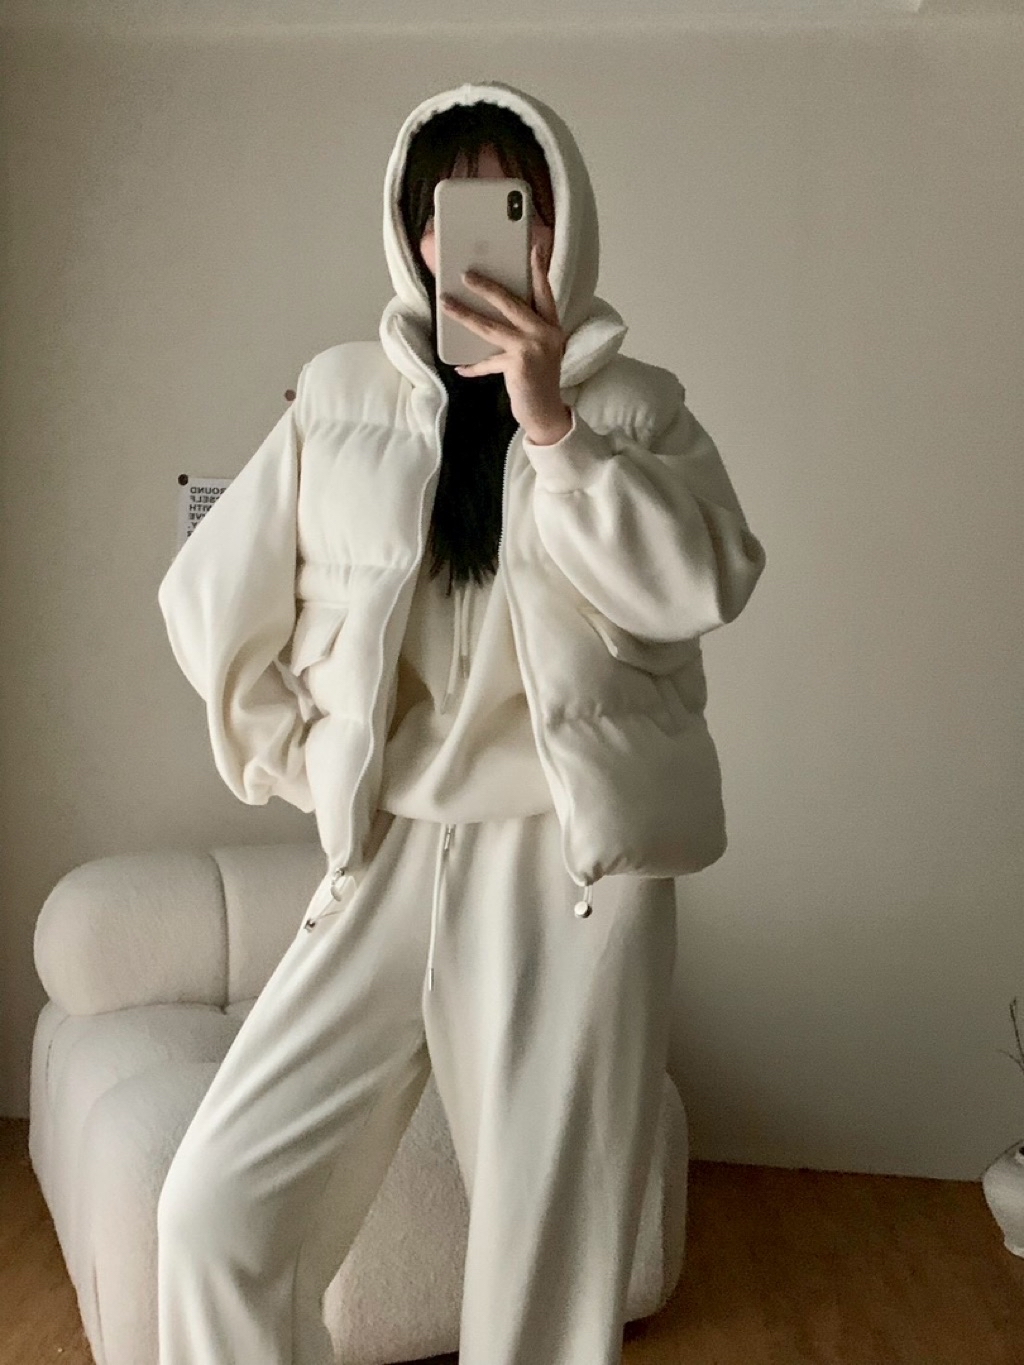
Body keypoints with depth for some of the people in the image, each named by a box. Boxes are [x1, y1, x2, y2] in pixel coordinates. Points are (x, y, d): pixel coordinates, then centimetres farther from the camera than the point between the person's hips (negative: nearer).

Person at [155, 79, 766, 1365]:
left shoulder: (635, 403, 4)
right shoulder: (340, 393, 6)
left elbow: (703, 585, -13)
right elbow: (213, 598, 11)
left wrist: (553, 426, -19)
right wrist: (308, 762, 7)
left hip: (575, 863, -1)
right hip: (389, 856, 2)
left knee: (551, 1253, 6)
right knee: (217, 1206, -2)